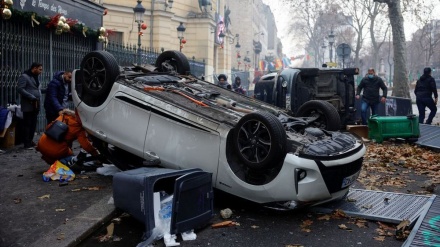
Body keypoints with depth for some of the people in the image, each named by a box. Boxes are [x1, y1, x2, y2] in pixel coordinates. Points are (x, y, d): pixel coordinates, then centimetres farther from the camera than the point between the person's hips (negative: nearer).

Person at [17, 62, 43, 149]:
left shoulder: (35, 77, 16)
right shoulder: (24, 76, -9)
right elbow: (20, 89, -17)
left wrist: (39, 97, 6)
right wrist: (32, 97, -18)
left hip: (35, 105, 8)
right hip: (28, 105, -8)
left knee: (33, 124, 11)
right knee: (27, 124, -2)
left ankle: (30, 141, 20)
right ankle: (27, 143, 3)